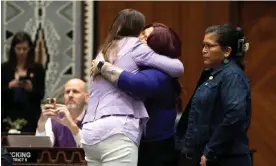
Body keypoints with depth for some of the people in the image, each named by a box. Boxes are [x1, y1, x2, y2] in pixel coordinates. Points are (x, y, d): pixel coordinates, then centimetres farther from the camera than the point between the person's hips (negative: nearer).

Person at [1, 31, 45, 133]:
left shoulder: (37, 69, 5)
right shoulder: (4, 68, 6)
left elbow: (41, 95, 1)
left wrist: (31, 88, -17)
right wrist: (10, 86, -16)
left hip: (31, 118, 0)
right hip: (9, 117, 0)